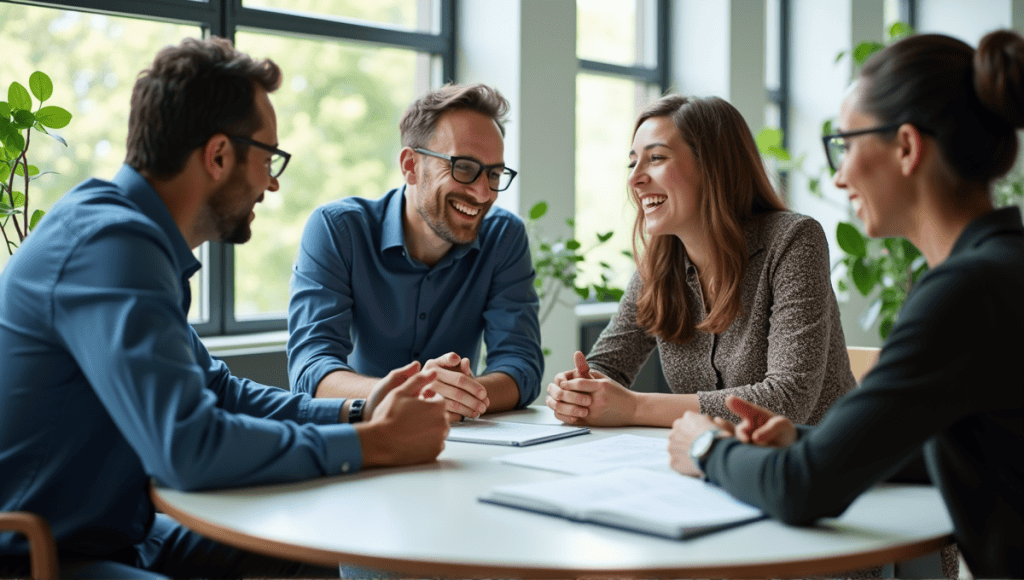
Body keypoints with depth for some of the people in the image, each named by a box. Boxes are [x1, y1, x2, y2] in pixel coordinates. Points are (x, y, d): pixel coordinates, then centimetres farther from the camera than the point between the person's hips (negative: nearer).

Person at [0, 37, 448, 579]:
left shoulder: (129, 233, 9)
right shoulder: (110, 243, -23)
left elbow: (216, 388, 18)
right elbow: (188, 444, -32)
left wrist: (353, 412, 3)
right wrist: (373, 443, -21)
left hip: (115, 535, 10)